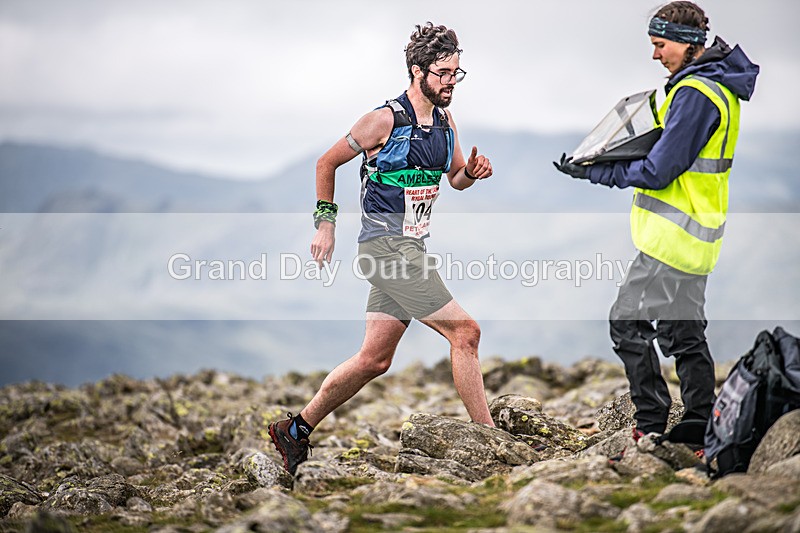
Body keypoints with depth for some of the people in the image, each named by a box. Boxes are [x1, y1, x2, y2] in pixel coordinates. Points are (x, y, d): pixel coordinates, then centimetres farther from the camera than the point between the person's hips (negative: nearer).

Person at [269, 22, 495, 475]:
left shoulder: (446, 121, 10)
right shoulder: (385, 119, -12)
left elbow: (456, 178, 22)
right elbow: (327, 163, -2)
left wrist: (472, 172, -1)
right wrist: (325, 222, -4)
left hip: (411, 247, 8)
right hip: (386, 246, -8)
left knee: (375, 359, 10)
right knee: (465, 331, -15)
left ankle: (295, 430, 22)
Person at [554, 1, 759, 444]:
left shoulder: (695, 92, -18)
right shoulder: (720, 85, 13)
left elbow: (657, 172, -19)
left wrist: (589, 171, -11)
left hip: (673, 236, -10)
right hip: (695, 237, 10)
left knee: (628, 322, -4)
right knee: (684, 332, 13)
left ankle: (651, 428, 0)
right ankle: (699, 432, 17)